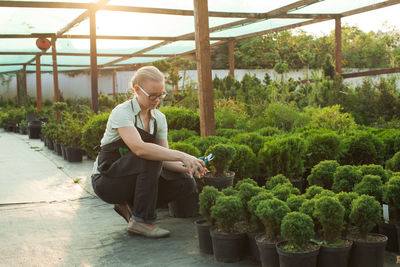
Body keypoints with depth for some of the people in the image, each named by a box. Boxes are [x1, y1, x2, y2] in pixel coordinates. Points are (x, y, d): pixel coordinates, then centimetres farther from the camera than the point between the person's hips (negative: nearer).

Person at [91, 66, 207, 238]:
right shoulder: (122, 112, -20)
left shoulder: (159, 118, 1)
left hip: (134, 177, 7)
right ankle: (141, 221, -21)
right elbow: (139, 148, -38)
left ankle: (129, 205, 3)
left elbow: (165, 158, -3)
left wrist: (187, 168, -23)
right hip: (106, 180, -6)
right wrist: (182, 156, -42)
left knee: (187, 184, -12)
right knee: (150, 157, -32)